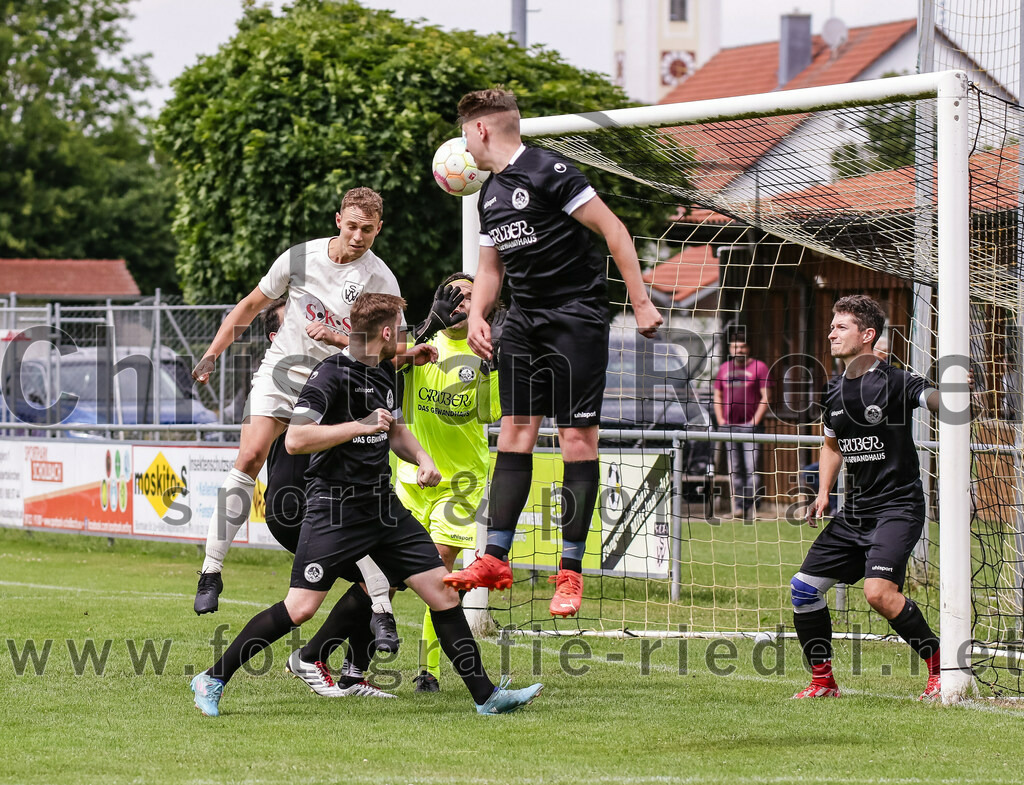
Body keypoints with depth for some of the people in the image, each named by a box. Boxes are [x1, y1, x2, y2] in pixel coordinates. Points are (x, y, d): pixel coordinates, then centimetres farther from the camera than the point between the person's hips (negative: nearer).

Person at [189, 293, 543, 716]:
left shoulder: (384, 372, 13)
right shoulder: (332, 374, -13)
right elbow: (295, 439, -22)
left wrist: (422, 459, 10)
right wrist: (361, 425, -20)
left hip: (383, 506, 8)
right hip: (336, 510, -8)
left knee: (442, 591, 2)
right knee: (300, 608, -12)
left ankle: (486, 696, 8)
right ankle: (213, 680, 2)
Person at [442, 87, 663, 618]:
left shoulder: (548, 172, -12)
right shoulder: (491, 195, 14)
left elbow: (613, 230, -12)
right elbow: (491, 267, 24)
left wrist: (640, 302, -14)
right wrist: (476, 314, 5)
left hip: (576, 315, -8)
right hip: (524, 319, 8)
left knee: (577, 436, -7)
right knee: (515, 430, 3)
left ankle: (571, 570, -6)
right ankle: (495, 559, 3)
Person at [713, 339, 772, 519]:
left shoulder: (759, 367, 0)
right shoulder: (724, 368, 15)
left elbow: (766, 398, -3)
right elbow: (717, 396, 21)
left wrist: (755, 421, -10)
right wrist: (720, 420, 8)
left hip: (751, 426, -5)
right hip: (729, 426, 5)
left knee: (751, 468, -10)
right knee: (735, 469, 6)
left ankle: (752, 506, -10)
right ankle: (738, 506, 10)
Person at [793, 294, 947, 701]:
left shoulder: (895, 382, -11)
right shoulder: (834, 394, 10)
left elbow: (936, 399, -24)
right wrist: (823, 493, 12)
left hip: (897, 507, -8)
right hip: (854, 511, 8)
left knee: (879, 592, -26)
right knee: (804, 587, 4)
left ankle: (941, 667, -9)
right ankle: (823, 682, 19)